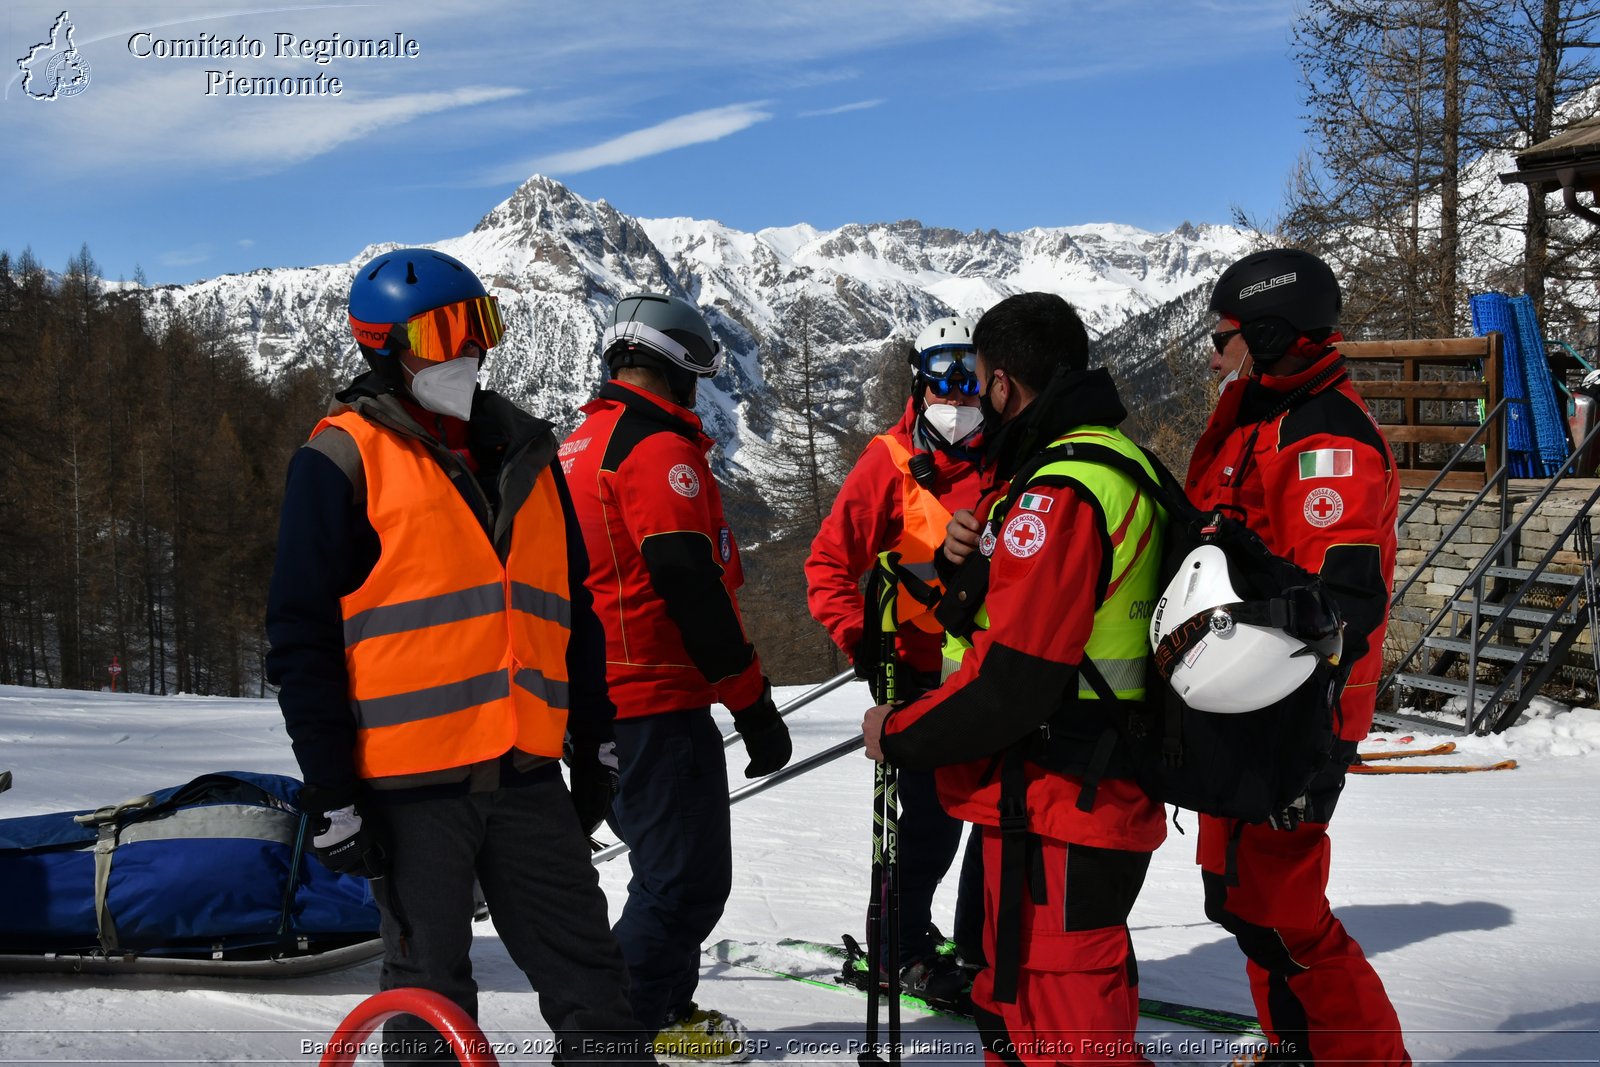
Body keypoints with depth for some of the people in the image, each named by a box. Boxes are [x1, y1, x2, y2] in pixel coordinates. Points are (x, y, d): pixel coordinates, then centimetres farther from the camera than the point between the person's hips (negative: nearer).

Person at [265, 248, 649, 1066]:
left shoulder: (522, 452, 13)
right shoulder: (342, 459, -4)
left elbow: (572, 608, 19)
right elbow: (301, 637, -7)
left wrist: (594, 743, 16)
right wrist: (330, 792, -11)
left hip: (526, 775, 5)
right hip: (411, 779, -5)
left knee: (589, 974, 7)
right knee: (431, 996, 7)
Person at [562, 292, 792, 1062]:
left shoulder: (579, 446, 16)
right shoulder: (658, 445, -14)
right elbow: (691, 587, -21)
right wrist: (754, 705, -16)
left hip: (597, 700, 10)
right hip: (659, 701, -10)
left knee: (668, 862, 21)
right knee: (688, 875, -1)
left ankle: (663, 1005, 30)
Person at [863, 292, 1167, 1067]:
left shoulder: (1059, 493, -21)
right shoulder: (1117, 457, 12)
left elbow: (1013, 681, -25)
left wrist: (899, 735, -11)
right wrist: (972, 557, -2)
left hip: (1055, 810, -11)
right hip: (1102, 792, 11)